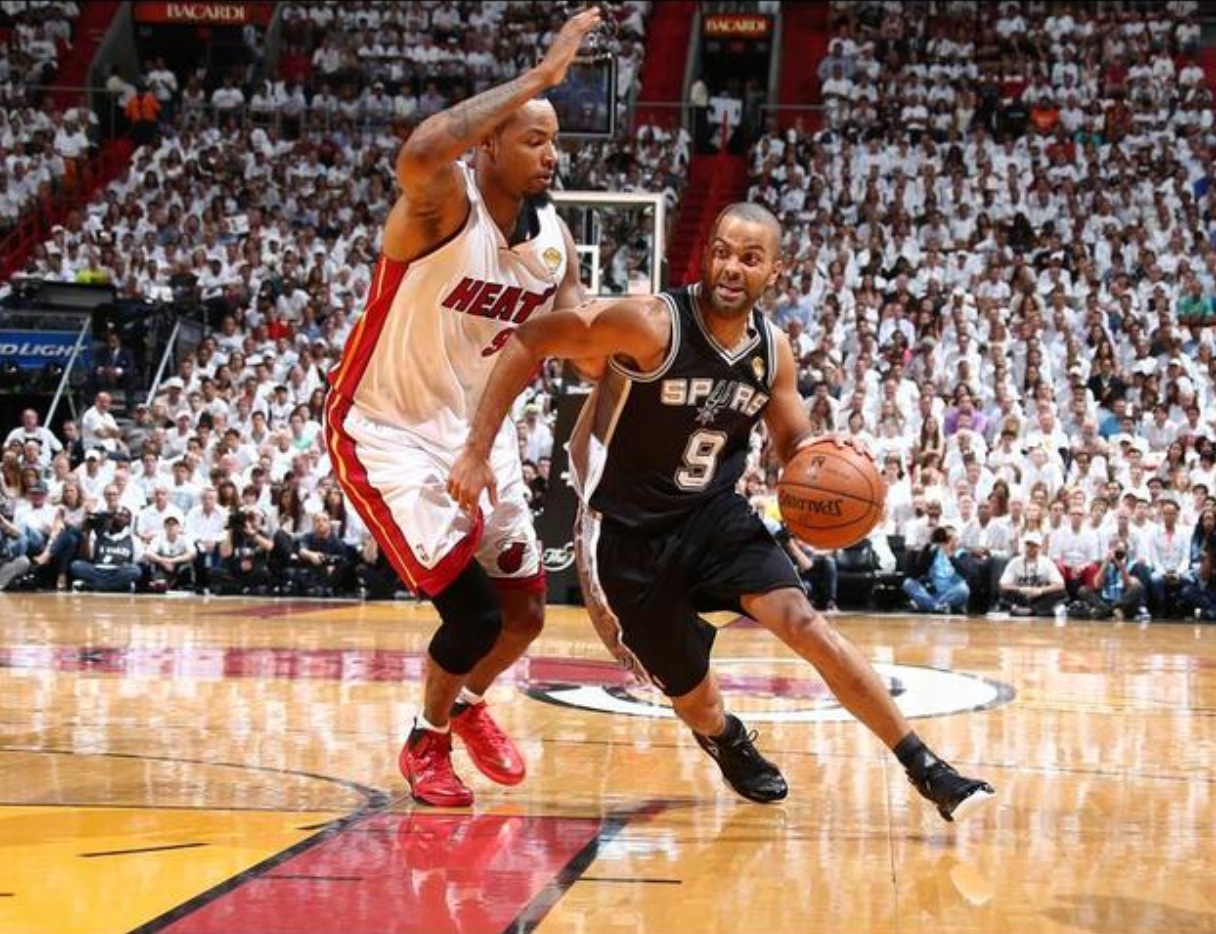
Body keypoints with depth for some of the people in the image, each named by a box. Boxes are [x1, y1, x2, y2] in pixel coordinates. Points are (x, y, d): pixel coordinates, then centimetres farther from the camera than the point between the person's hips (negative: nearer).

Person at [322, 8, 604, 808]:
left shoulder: (554, 239, -4)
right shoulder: (443, 203, -25)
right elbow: (419, 153, -49)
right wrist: (539, 76, -45)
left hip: (479, 431, 7)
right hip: (390, 433, -7)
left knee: (525, 612, 10)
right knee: (472, 608, -13)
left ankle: (470, 704, 43)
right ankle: (428, 742, 16)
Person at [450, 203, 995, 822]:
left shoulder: (773, 350, -4)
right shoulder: (652, 325, -23)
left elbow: (794, 442, 10)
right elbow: (530, 343, -22)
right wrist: (477, 450, -27)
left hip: (714, 514, 4)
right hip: (628, 533, -4)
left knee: (804, 624, -18)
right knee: (696, 703, 4)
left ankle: (925, 769, -11)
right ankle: (725, 739, 43)